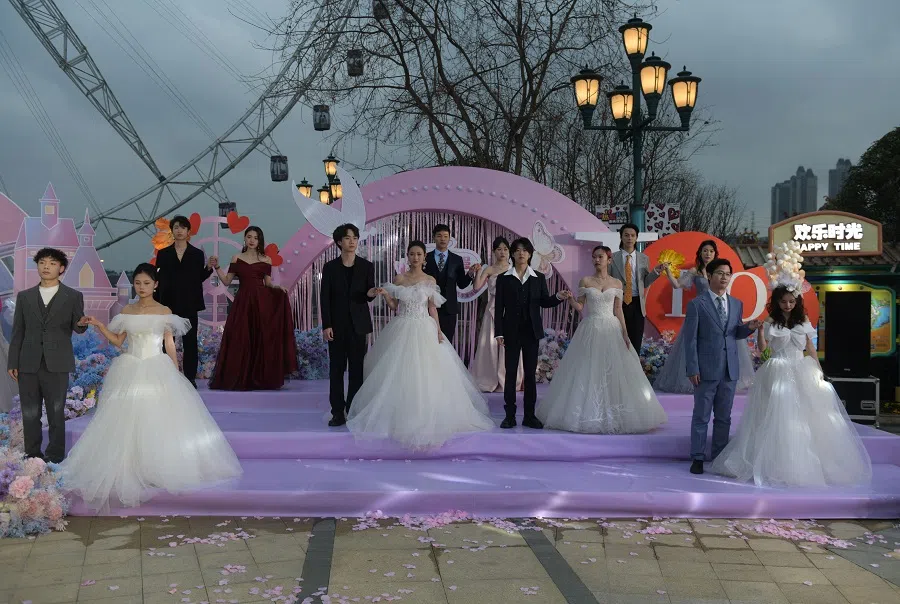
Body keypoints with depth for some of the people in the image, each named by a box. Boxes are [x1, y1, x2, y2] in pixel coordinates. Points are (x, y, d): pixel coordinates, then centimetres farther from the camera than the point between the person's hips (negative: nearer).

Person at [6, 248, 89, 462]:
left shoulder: (73, 296, 6)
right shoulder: (24, 296, 12)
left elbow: (77, 328, 6)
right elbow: (17, 332, 11)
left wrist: (81, 324, -18)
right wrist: (12, 363, 6)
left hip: (57, 364, -2)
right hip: (28, 364, 2)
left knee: (56, 413, 1)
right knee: (30, 413, 7)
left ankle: (55, 457, 10)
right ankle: (32, 455, 17)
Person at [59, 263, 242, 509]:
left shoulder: (164, 312, 1)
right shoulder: (127, 311, 7)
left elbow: (170, 345, 3)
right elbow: (118, 341, 9)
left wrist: (176, 372, 2)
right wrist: (100, 326, -4)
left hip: (157, 370, -2)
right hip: (130, 370, 2)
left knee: (160, 421, -2)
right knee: (127, 422, -1)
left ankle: (160, 468, 9)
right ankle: (129, 471, 6)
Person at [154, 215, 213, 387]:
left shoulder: (197, 254, 6)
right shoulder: (163, 254, 7)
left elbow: (200, 278, 9)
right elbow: (158, 278, 5)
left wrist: (209, 268, -8)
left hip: (189, 304, 0)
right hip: (168, 302, 0)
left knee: (190, 341, 2)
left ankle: (190, 378, 6)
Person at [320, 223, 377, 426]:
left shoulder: (366, 266, 3)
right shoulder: (330, 267, 1)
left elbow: (369, 295, 5)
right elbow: (324, 298, 0)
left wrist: (370, 294, -20)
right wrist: (326, 325, -7)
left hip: (358, 324, 0)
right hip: (337, 324, 0)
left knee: (357, 367, 2)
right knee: (336, 368, 3)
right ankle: (338, 412, 7)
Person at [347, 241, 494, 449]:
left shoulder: (430, 281, 2)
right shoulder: (399, 279, 4)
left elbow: (432, 308, 3)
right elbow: (394, 306, 7)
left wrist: (438, 331, -4)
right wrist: (385, 294, -10)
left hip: (424, 330, -1)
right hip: (402, 329, 1)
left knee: (425, 374, -3)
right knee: (400, 373, 0)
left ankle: (425, 418, 7)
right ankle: (400, 417, 10)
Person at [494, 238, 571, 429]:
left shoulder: (539, 278, 7)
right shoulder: (504, 278, 3)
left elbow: (544, 302, 9)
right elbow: (499, 307, 1)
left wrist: (558, 297, -11)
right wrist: (498, 333, -5)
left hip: (532, 331, 1)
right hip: (511, 332, -1)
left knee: (530, 372, 4)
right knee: (511, 372, 0)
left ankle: (529, 415, 9)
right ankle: (510, 415, 6)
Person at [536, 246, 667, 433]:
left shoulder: (617, 283, 7)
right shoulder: (586, 281, 4)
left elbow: (618, 311, 7)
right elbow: (581, 307, 2)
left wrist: (625, 334, 0)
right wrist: (571, 300, -19)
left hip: (612, 330, 1)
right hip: (590, 331, -1)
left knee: (613, 373, 0)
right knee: (588, 373, -2)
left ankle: (613, 416, 10)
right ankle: (589, 415, 7)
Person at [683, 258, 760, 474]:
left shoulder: (737, 304, 10)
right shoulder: (697, 304, -5)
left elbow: (736, 334, 16)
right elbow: (690, 339, -7)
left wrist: (749, 328, -6)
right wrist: (692, 369, -11)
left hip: (730, 370, 4)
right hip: (706, 369, -4)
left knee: (724, 417, 12)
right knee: (701, 416, 3)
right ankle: (697, 457, 13)